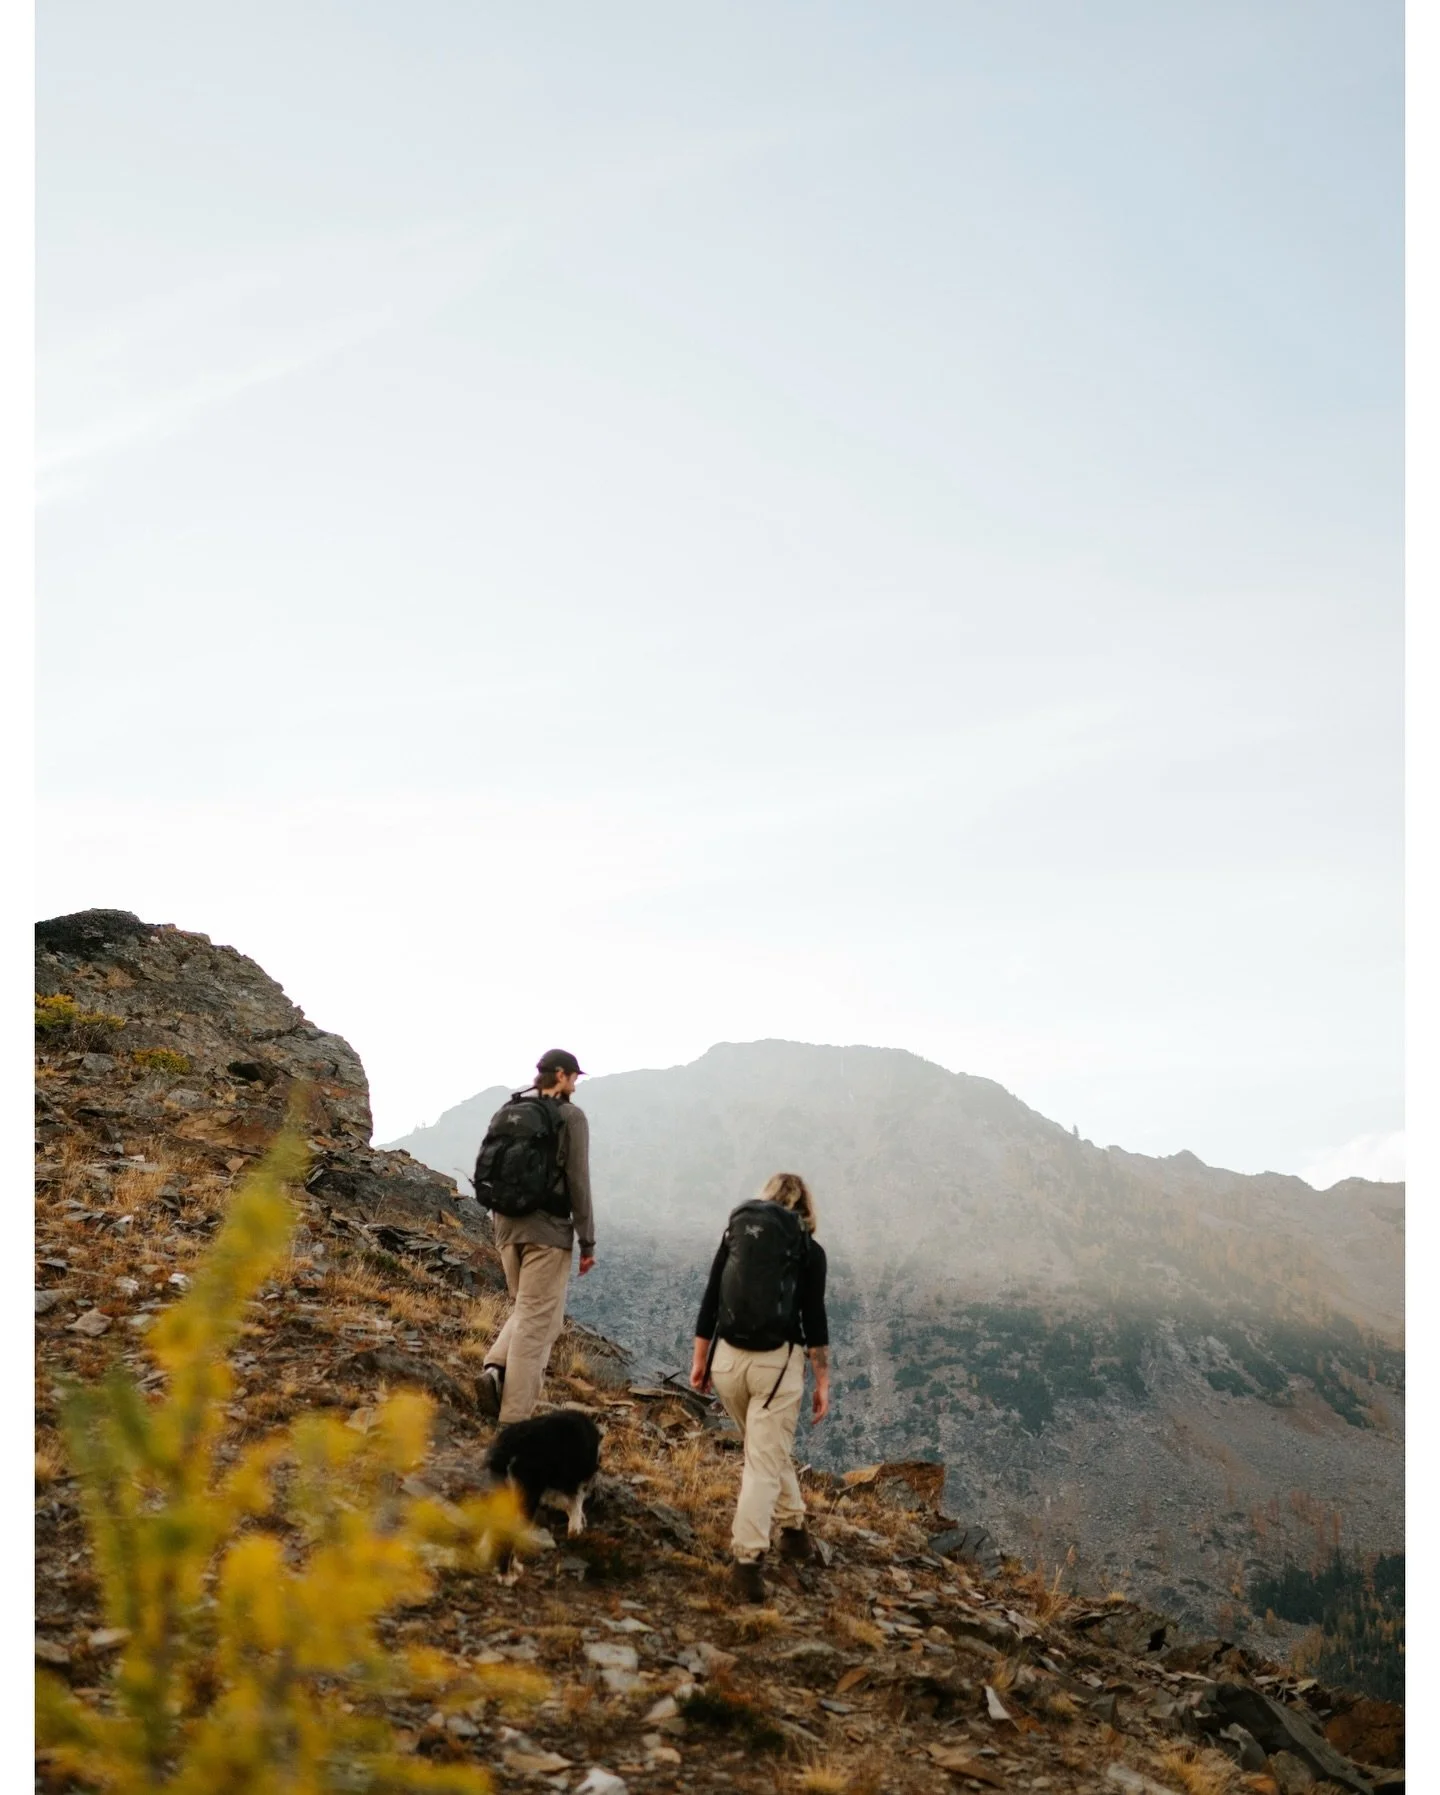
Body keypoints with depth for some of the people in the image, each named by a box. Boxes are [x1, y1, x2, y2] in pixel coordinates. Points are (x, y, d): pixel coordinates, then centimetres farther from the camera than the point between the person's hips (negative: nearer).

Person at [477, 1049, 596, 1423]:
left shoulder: (507, 1112, 12)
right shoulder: (570, 1116, -6)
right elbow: (578, 1181, -9)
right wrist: (587, 1242, -4)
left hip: (507, 1224, 6)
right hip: (548, 1228, -6)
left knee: (527, 1310, 21)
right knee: (538, 1319, 0)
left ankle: (495, 1368, -4)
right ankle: (513, 1419, 0)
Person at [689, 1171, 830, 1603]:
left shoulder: (734, 1235, 9)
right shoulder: (809, 1250, 1)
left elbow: (709, 1303, 7)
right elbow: (814, 1321, -3)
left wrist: (699, 1361, 14)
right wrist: (823, 1381, 2)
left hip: (728, 1357, 4)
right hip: (778, 1361, -4)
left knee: (768, 1449, 25)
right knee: (764, 1461, -1)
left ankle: (793, 1527, 36)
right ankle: (747, 1562, -9)